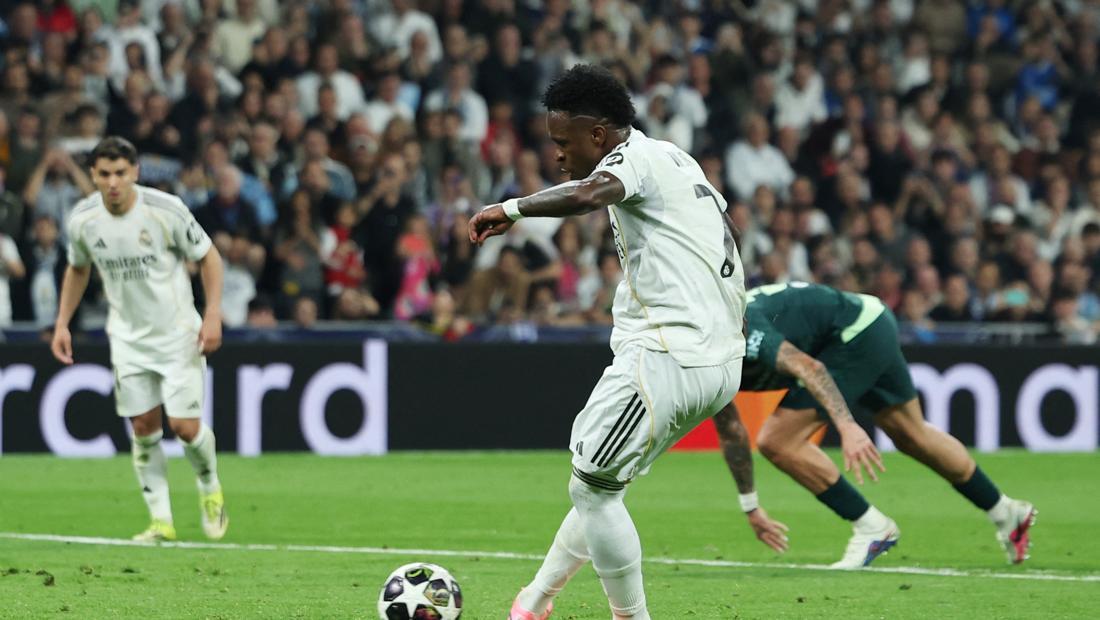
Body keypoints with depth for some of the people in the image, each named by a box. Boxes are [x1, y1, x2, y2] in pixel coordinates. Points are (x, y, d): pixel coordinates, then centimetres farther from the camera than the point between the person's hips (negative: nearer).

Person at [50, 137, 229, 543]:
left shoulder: (165, 210, -18)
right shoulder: (82, 219, -7)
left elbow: (208, 257, -5)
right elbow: (77, 269, 13)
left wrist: (213, 315, -13)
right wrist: (62, 323, 8)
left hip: (178, 334, -3)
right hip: (128, 338, 3)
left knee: (184, 426, -8)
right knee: (143, 427, 0)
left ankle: (210, 488, 22)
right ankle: (161, 521, 8)